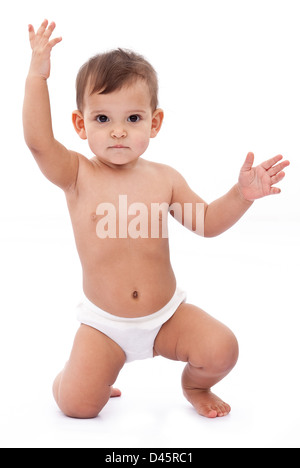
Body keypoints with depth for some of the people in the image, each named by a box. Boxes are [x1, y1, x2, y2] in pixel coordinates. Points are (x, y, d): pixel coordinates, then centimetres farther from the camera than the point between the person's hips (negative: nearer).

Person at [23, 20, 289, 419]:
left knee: (221, 350, -16)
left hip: (167, 315, 2)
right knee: (77, 404, -14)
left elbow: (206, 222, 4)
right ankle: (92, 371, 24)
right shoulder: (77, 176, -11)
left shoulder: (164, 179, -4)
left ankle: (195, 384, 20)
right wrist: (37, 76, -34)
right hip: (104, 325, -2)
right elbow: (38, 141, -28)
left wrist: (241, 194, -12)